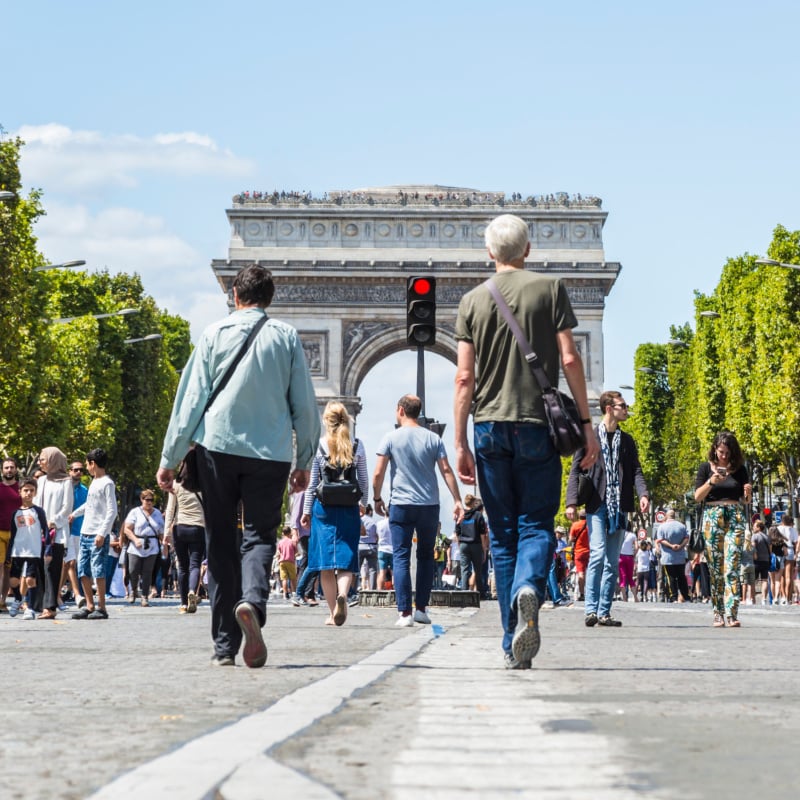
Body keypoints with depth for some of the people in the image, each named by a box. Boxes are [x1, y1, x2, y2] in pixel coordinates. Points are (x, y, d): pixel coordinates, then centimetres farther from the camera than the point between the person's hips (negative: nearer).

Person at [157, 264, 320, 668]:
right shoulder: (286, 336, 5)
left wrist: (170, 458, 5)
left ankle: (224, 645, 6)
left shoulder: (215, 333, 4)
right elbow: (305, 403, 7)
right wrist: (304, 460, 17)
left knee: (221, 543, 7)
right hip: (270, 452, 0)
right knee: (260, 535, 5)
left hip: (217, 447, 0)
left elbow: (191, 398, 1)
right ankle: (252, 601, -27)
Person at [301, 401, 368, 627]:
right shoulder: (357, 446, 1)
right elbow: (364, 481, 6)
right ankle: (342, 594, -27)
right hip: (349, 508, 1)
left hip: (324, 508, -1)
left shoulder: (318, 445, -3)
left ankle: (334, 612, 3)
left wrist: (306, 511, 8)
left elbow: (312, 482, 0)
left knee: (326, 563, 5)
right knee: (346, 559, 2)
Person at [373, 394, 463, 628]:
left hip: (401, 505, -2)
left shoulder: (391, 438, -1)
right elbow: (446, 471, -1)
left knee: (401, 557, -1)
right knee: (426, 557, 14)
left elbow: (378, 473, -5)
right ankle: (421, 609, 13)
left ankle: (404, 613, -10)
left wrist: (377, 498, 9)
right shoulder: (433, 439, 5)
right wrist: (457, 501, 0)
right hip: (430, 505, 2)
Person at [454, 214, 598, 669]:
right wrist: (586, 422, 0)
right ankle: (528, 590, -30)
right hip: (538, 425, -2)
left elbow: (465, 378, 3)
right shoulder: (550, 289, 3)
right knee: (537, 525, 3)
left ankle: (513, 645, 6)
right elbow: (569, 359, -4)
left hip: (490, 427, 2)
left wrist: (460, 443, 5)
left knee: (503, 534, 8)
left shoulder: (473, 301, 7)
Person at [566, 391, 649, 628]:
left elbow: (635, 470, 9)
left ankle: (604, 612, 7)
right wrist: (572, 502, -9)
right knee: (598, 553, -16)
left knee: (613, 561, 4)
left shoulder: (627, 440, 16)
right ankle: (591, 609, -14)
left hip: (619, 507, 4)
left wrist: (643, 494, -11)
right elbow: (576, 470, 2)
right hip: (596, 504, -4)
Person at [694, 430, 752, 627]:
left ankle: (731, 614, -18)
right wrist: (711, 482, -13)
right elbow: (697, 496, 2)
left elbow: (746, 500, 15)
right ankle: (718, 614, 5)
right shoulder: (706, 468, 8)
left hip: (735, 518, 0)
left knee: (732, 567, -11)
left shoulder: (739, 469, 10)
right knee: (715, 569, 0)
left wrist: (748, 493, -8)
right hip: (712, 518, 0)